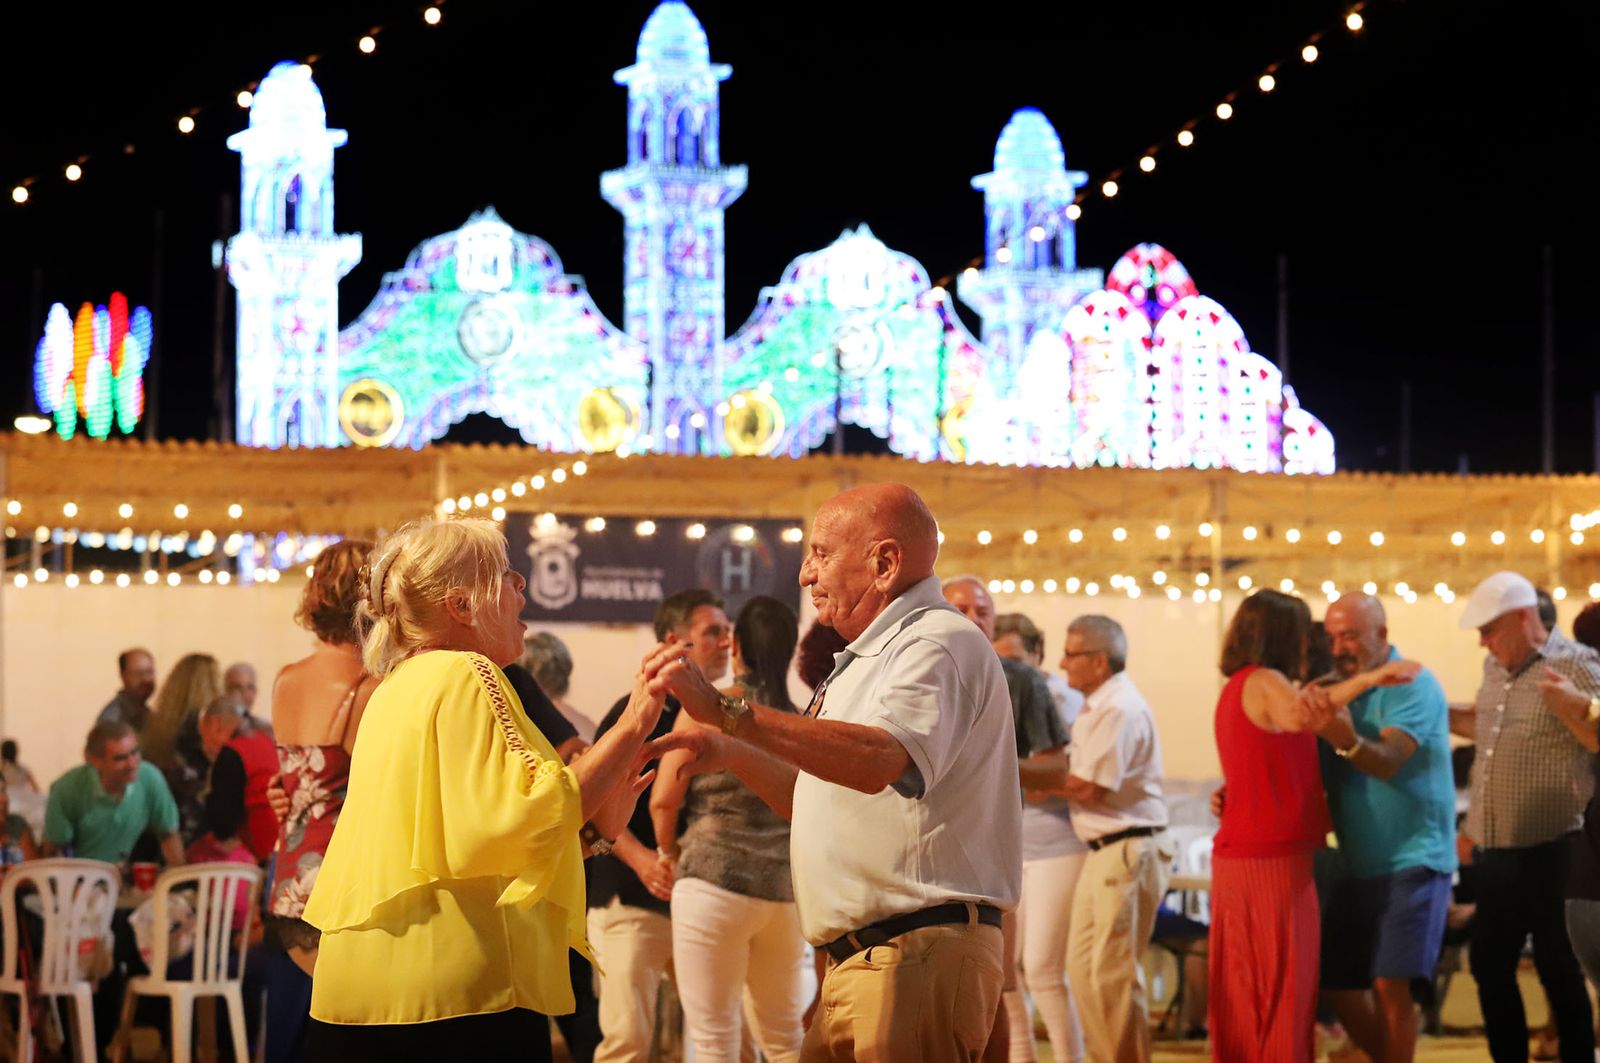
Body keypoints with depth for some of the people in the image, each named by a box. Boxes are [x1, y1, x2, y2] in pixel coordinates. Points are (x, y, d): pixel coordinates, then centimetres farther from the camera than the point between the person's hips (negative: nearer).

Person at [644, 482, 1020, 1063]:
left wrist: (725, 710, -33)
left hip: (920, 956, -10)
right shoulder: (868, 660, 24)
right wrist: (730, 753, 18)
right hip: (856, 964, 10)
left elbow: (883, 761, -31)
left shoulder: (940, 645, -11)